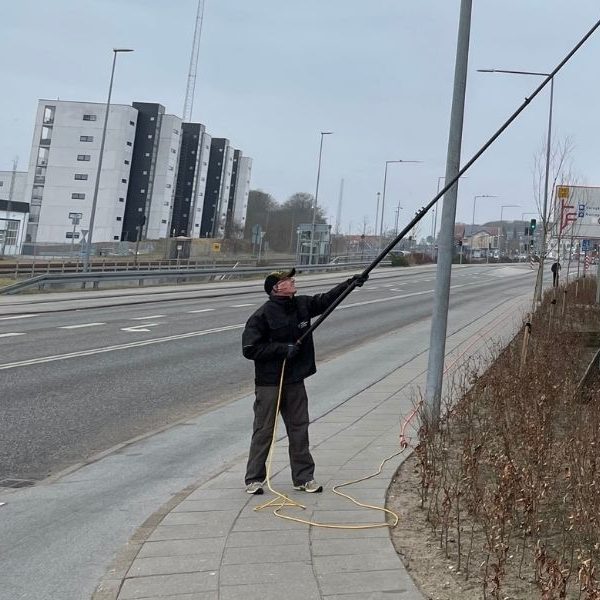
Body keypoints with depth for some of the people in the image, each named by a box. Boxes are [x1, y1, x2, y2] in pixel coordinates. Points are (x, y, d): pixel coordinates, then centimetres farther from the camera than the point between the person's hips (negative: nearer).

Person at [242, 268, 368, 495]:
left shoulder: (302, 305, 4)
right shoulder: (262, 315, -14)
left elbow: (327, 299, 16)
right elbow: (249, 349, -17)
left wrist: (351, 283, 4)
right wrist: (283, 349, -19)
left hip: (295, 381, 6)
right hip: (269, 383, -6)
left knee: (299, 429, 10)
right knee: (263, 431, 2)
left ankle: (304, 477, 20)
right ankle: (254, 478, 13)